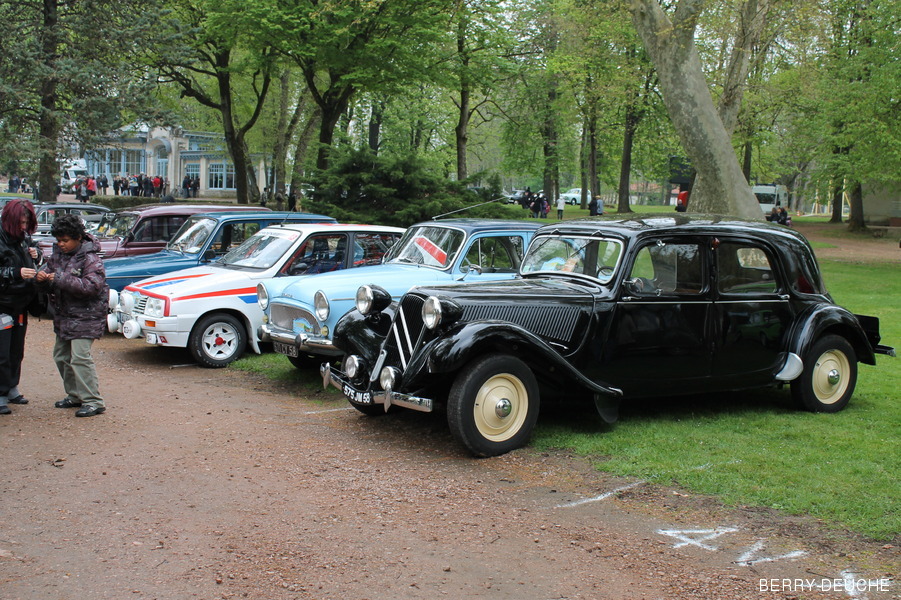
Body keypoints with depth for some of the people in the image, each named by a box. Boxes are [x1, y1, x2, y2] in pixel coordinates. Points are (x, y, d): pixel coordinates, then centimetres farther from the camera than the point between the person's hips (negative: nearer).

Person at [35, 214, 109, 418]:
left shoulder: (90, 259, -16)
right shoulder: (58, 254, 7)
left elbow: (92, 286, -27)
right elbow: (48, 269, 13)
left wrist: (61, 279, -29)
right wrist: (42, 277, -13)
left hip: (85, 317, -9)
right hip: (63, 316, 9)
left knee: (80, 357, -14)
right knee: (61, 356, 15)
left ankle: (93, 401, -9)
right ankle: (75, 395, 28)